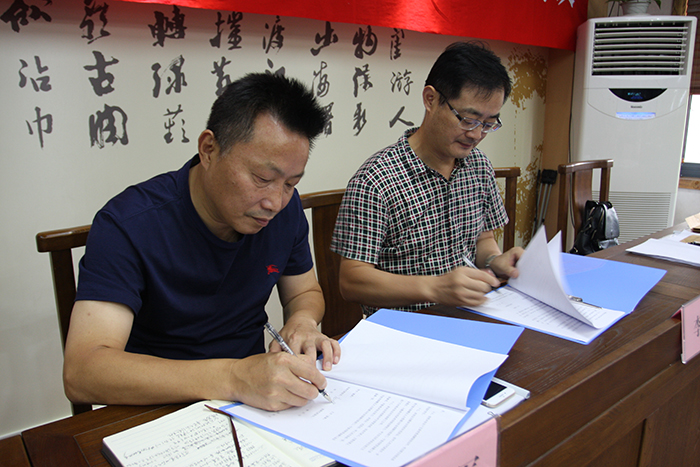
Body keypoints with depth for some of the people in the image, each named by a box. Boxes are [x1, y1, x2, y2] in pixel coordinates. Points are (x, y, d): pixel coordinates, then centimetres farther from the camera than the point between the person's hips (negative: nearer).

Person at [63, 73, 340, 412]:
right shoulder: (128, 225, -20)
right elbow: (80, 374, -29)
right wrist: (233, 378, -40)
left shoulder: (286, 208, -4)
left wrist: (302, 322, -13)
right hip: (162, 408, -3)